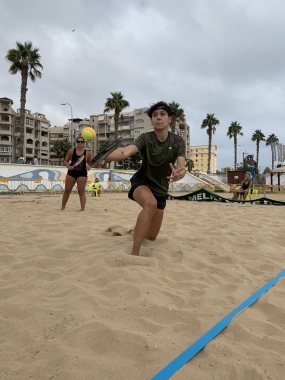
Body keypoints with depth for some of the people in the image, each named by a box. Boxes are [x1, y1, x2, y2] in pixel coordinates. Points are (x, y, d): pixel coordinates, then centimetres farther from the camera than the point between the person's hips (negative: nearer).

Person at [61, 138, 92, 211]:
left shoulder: (87, 153, 2)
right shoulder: (71, 151, 3)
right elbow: (65, 161, 6)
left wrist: (89, 167, -11)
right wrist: (68, 166, -14)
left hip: (82, 174, -2)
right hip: (71, 173, 2)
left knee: (81, 192, -3)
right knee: (67, 191, 8)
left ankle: (83, 209, 1)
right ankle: (62, 207, 24)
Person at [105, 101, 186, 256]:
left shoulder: (178, 141, -11)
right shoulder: (145, 138, -18)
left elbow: (181, 166, -23)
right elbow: (126, 152, -37)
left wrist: (178, 174, -48)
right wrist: (103, 157, -57)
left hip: (161, 189, 4)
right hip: (141, 183, -3)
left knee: (151, 236, 9)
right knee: (151, 204, -41)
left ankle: (137, 228, 48)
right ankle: (134, 253, -32)